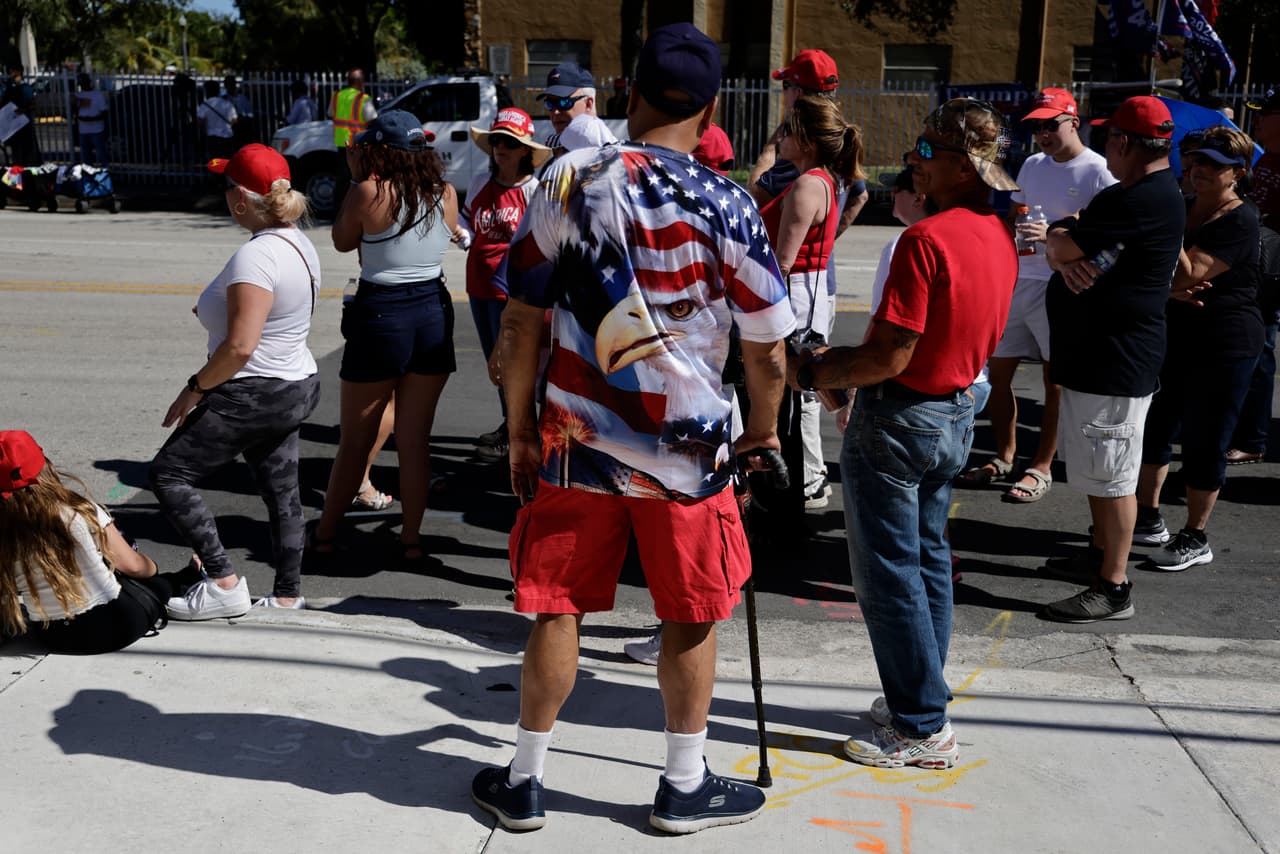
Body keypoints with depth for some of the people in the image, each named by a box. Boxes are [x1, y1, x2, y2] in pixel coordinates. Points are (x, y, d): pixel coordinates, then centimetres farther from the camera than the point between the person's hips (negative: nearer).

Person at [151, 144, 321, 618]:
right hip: (295, 385, 10)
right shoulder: (298, 242, 8)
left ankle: (224, 584, 1)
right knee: (281, 490, 15)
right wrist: (216, 309, 12)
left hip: (253, 395, -10)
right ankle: (287, 594, 24)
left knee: (168, 474, 1)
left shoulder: (257, 255, -23)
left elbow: (240, 347, -26)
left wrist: (195, 388, -14)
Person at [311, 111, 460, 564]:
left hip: (380, 315, -4)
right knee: (415, 440, 11)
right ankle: (411, 540, 15)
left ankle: (325, 532, 23)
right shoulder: (446, 194, 0)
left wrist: (357, 179, 9)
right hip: (434, 312, 4)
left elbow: (342, 241, 3)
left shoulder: (370, 193, -13)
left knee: (355, 441, 10)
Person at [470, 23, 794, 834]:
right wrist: (764, 430, 14)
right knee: (691, 619, 14)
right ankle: (685, 788, 28)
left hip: (577, 438, 2)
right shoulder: (725, 205, -8)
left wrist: (520, 431, 8)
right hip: (688, 447, -1)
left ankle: (523, 782, 27)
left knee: (558, 608, 14)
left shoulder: (568, 180, -4)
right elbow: (768, 348, -4)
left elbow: (522, 319, -2)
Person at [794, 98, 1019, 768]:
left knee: (889, 573, 1)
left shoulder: (927, 238, -23)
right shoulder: (1000, 236, 6)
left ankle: (922, 729, 9)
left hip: (898, 418, -9)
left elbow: (890, 357, -25)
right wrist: (843, 361, 12)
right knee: (929, 560, 19)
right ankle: (922, 701, 30)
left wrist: (815, 372, -9)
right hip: (956, 412, 9)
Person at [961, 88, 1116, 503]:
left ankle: (1041, 469, 12)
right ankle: (1004, 457, 27)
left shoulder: (1098, 171, -9)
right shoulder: (1031, 165, 14)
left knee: (1056, 382, 3)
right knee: (997, 372, 12)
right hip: (1017, 281, 8)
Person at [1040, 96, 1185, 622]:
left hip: (1115, 363, -11)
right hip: (1090, 355, 11)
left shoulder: (1145, 199, -20)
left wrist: (1063, 237, 2)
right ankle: (1100, 554, 36)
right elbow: (1057, 251, 10)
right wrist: (1066, 257, -13)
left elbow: (1061, 244, -21)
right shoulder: (1129, 194, 16)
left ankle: (1114, 589, 3)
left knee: (1111, 476, -5)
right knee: (1093, 466, 21)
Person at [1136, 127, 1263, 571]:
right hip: (1173, 335, 7)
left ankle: (1195, 538, 13)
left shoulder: (1240, 220, -14)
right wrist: (1170, 289, -15)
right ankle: (1148, 514, 32)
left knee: (1203, 441, 0)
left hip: (1224, 346, -7)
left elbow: (1190, 273, -23)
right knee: (1154, 426, 15)